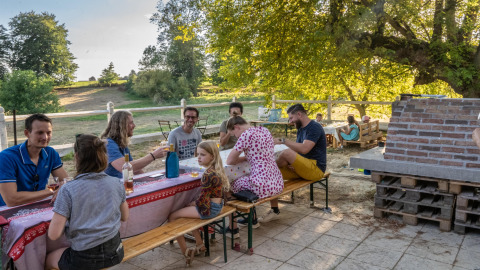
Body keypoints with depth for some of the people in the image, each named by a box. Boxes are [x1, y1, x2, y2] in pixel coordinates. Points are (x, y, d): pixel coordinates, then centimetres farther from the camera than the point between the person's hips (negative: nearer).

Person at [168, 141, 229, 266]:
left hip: (209, 208, -10)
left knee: (172, 216, -3)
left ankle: (185, 251, 5)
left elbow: (202, 198, -20)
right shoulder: (217, 169, 5)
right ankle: (200, 246, 29)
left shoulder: (208, 174, -23)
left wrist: (194, 203, -1)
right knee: (188, 210, 31)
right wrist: (195, 203, 12)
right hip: (216, 205, 10)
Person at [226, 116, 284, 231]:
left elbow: (230, 161, -9)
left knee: (231, 186, 15)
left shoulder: (246, 135, -13)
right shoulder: (264, 130, 11)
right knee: (245, 179, 32)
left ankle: (233, 228, 23)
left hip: (263, 186, -8)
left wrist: (242, 158, 9)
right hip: (278, 183, 8)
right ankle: (253, 219, 42)